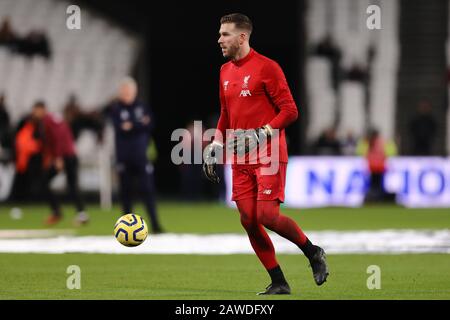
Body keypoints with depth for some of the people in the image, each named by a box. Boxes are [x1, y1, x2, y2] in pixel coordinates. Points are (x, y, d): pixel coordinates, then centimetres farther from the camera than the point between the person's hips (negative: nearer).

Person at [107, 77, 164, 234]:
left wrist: (131, 126, -10)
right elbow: (120, 129, -13)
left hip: (141, 156, 0)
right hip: (124, 157, 0)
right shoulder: (115, 109, 1)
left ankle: (155, 224, -7)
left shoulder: (141, 107, 8)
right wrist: (140, 124, -11)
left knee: (148, 189, -6)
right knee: (125, 191, 5)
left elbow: (149, 125, -3)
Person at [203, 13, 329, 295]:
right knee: (248, 221, -1)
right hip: (240, 159, 7)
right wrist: (215, 148, 16)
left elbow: (290, 110, -11)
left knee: (267, 216, -16)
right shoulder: (225, 72, 14)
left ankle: (313, 253, 8)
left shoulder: (266, 67, -8)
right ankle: (279, 283, 7)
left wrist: (263, 133, -21)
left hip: (268, 155, -7)